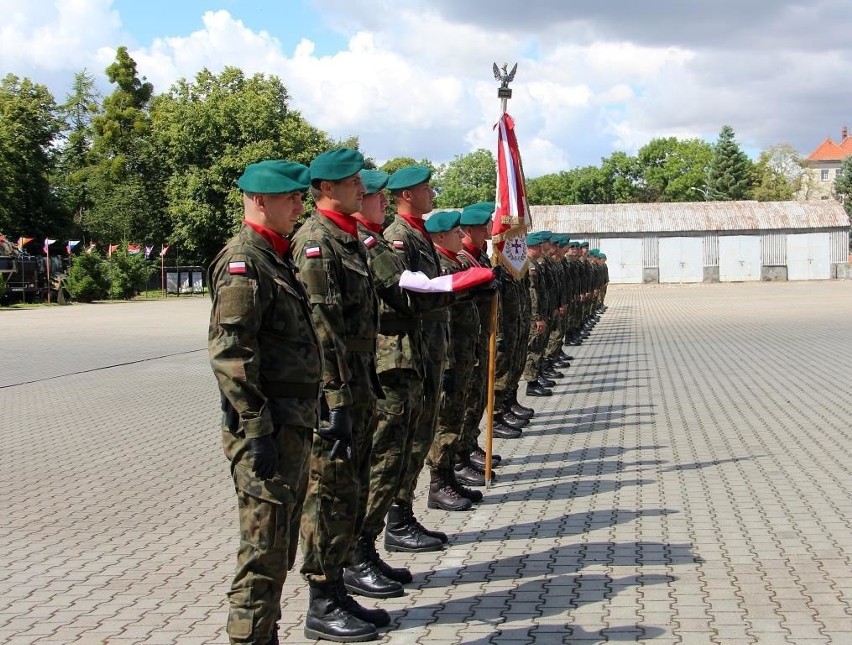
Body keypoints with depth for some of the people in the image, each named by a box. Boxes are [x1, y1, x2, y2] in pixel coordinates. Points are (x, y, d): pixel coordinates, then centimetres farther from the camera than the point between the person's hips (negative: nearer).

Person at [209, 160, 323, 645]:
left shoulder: (277, 258, 17)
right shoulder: (243, 261, -14)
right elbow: (230, 354, -20)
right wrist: (258, 431, -22)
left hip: (292, 426, 10)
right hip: (267, 428, -10)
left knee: (278, 548, 17)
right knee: (265, 550, -4)